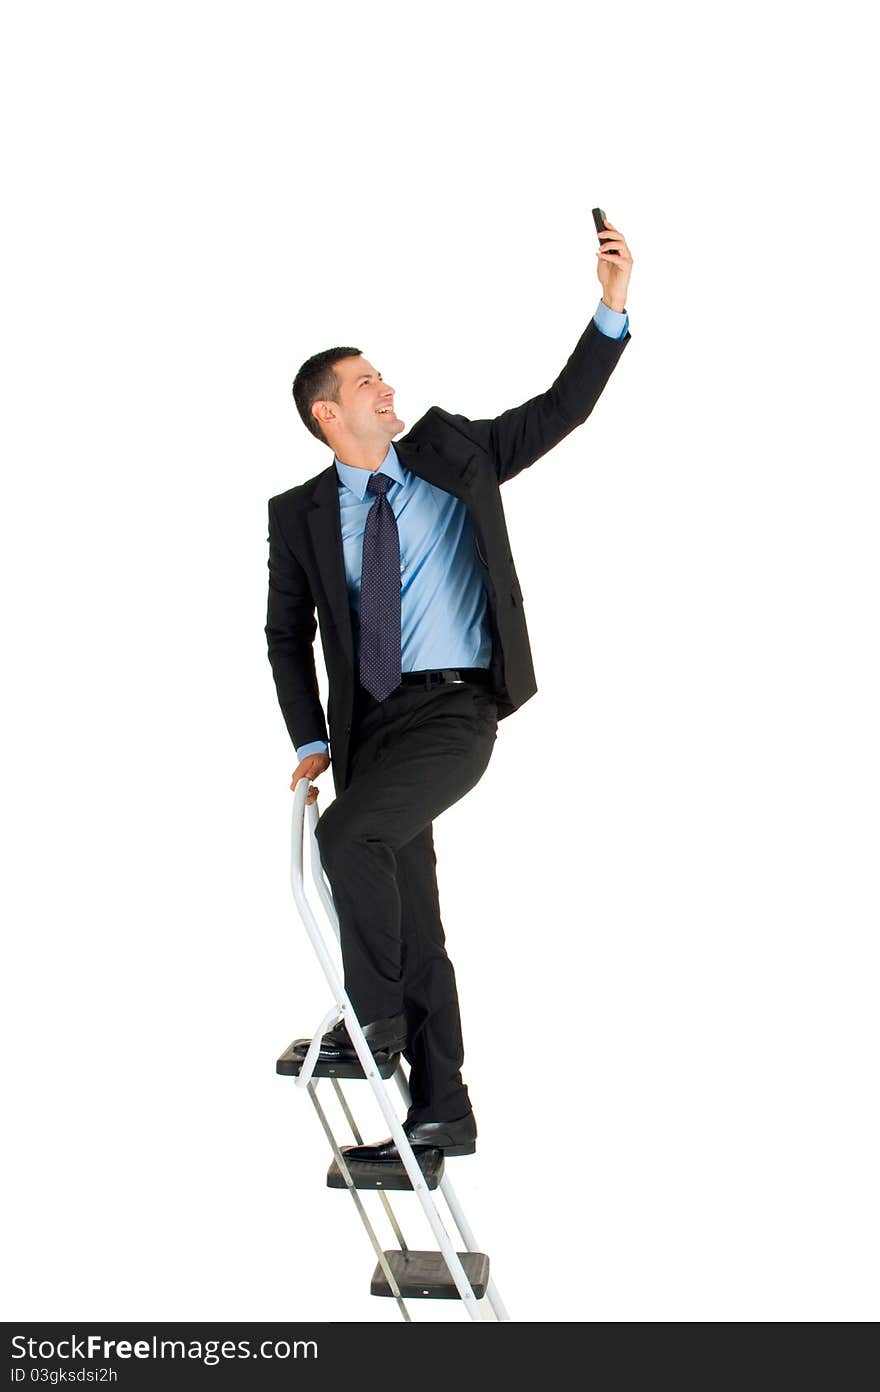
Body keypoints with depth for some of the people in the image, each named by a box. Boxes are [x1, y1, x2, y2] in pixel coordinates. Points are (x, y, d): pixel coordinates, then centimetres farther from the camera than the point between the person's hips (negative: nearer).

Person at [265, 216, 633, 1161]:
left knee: (351, 832, -27)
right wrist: (310, 739, 3)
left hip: (456, 707, -3)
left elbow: (558, 412, 3)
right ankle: (441, 1113, 15)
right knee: (408, 913, 6)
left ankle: (374, 1017, -8)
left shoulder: (451, 453, 6)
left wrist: (612, 306, -7)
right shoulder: (301, 514, 8)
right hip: (371, 717, 3)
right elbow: (286, 632, 14)